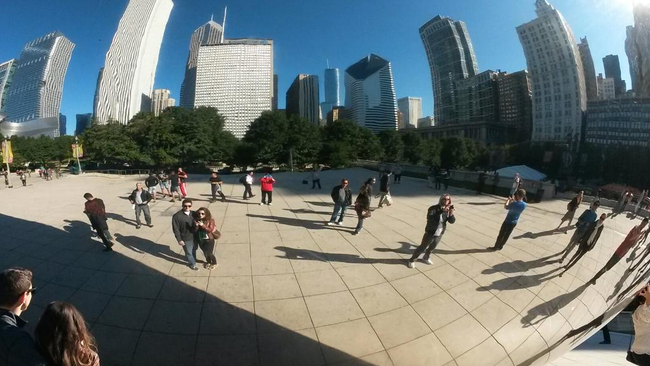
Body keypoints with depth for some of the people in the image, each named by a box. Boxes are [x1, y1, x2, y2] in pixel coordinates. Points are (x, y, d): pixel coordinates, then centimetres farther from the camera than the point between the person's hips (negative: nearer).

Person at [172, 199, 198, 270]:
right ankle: (193, 264, 40)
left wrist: (196, 225, -22)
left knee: (194, 250, 26)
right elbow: (175, 229, -14)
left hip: (194, 236, 4)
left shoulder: (193, 214, -7)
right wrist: (179, 240, -13)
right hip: (185, 238, -4)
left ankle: (193, 260, 54)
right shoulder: (176, 216, -20)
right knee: (189, 252, 15)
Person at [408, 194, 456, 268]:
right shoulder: (433, 208, -20)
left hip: (439, 234, 5)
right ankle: (412, 260, 23)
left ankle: (426, 258, 50)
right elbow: (429, 218, -35)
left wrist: (451, 212, -27)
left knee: (432, 248, 24)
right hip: (430, 233, -5)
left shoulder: (448, 210, -5)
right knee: (422, 247, 6)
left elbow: (452, 221, -11)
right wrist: (441, 211, -39)